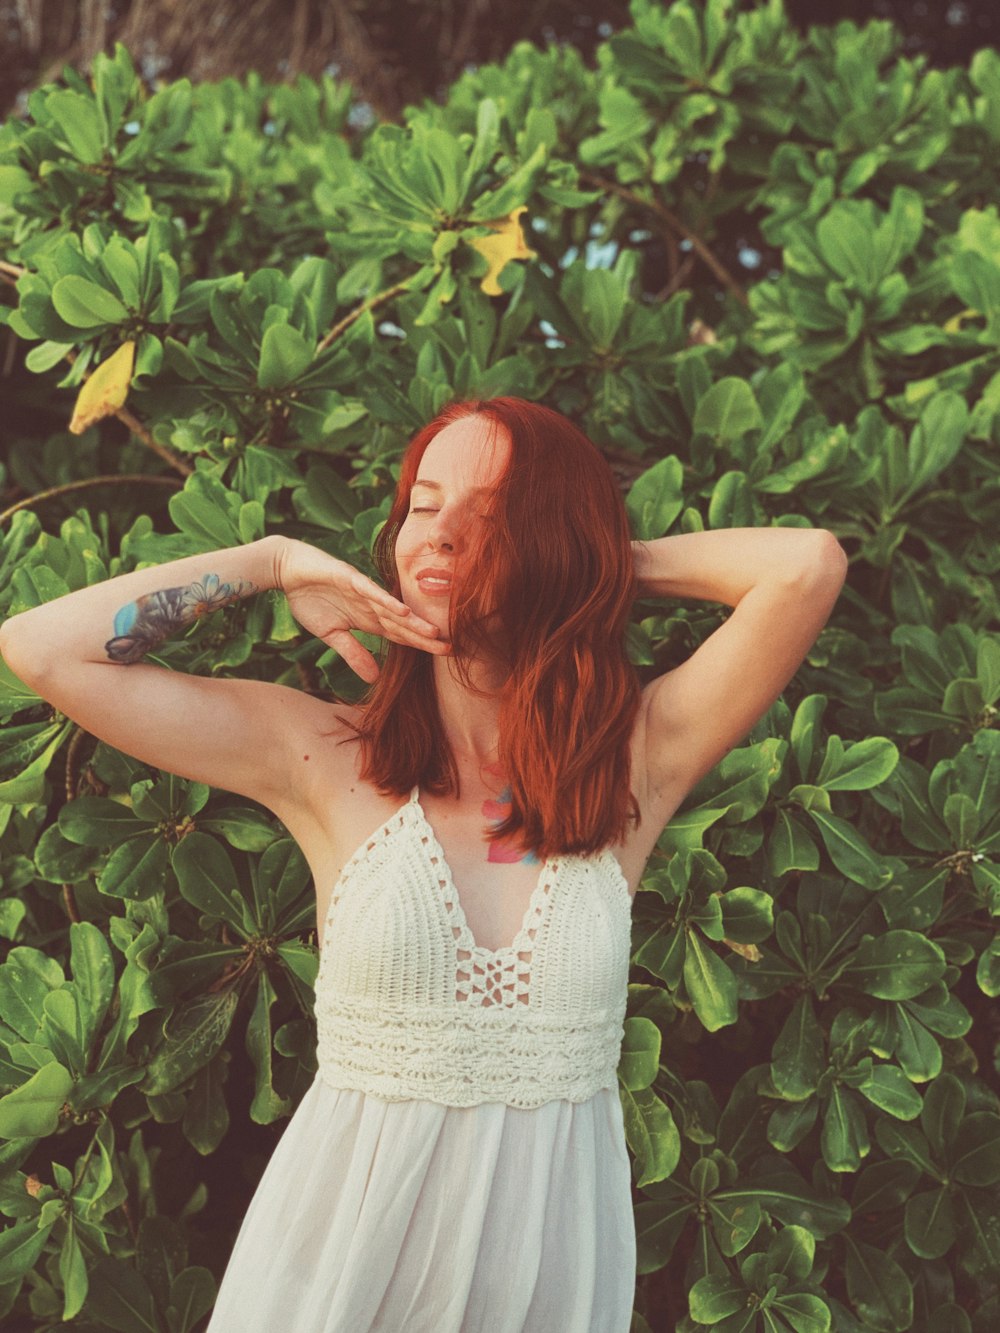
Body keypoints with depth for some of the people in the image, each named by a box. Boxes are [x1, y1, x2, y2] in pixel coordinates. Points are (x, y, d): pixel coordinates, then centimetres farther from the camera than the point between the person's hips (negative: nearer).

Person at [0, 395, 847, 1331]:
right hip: (343, 1246, -1)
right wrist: (277, 562, -3)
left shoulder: (632, 761, -3)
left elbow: (809, 565, -14)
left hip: (552, 1256, 1)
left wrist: (606, 563, -1)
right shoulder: (330, 761, -5)